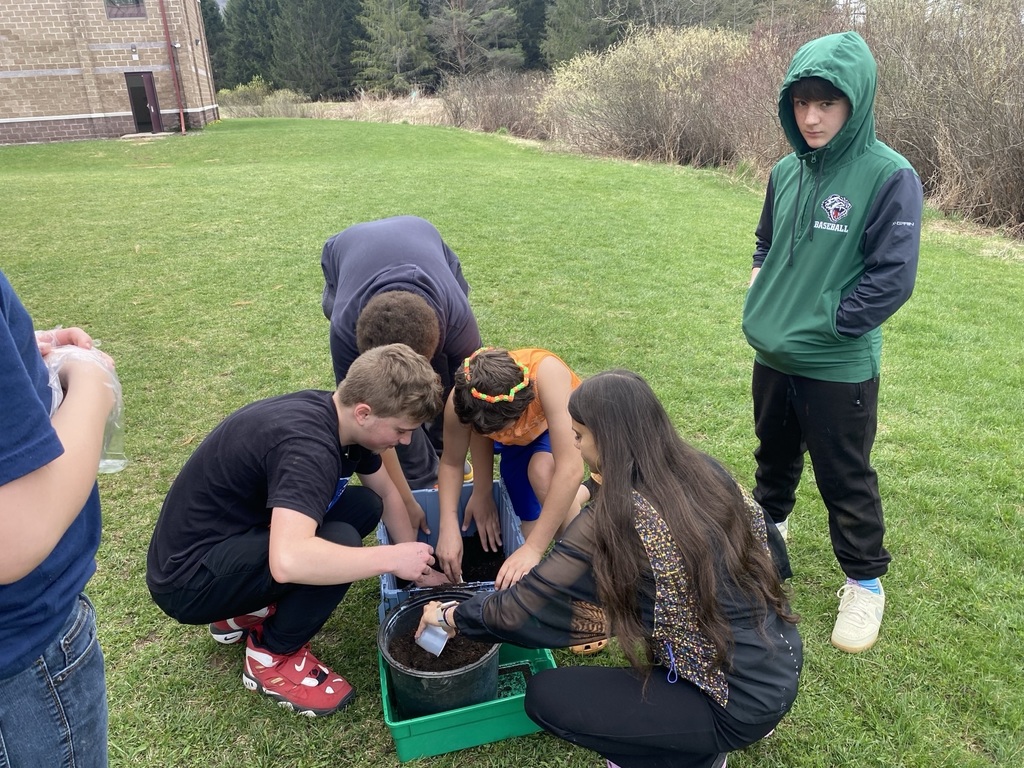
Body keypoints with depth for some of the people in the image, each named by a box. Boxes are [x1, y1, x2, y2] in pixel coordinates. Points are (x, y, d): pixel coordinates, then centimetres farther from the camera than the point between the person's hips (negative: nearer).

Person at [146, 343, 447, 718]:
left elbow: (387, 494, 12)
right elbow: (288, 561, -45)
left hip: (234, 537, 9)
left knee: (365, 505, 1)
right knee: (340, 542, -28)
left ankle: (246, 611, 10)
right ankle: (272, 657, -1)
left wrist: (418, 567, 8)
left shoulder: (336, 415, -4)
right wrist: (392, 558, -32)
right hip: (188, 578, -9)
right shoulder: (307, 444, -32)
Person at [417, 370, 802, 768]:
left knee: (545, 696, 0)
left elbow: (521, 611, -14)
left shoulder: (613, 520, -21)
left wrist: (452, 616, 5)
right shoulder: (707, 470, -3)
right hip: (786, 661, 7)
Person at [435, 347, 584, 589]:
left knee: (542, 469, -34)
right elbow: (451, 462, -15)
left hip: (564, 427, -3)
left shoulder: (546, 372, -44)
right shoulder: (462, 398, -33)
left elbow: (571, 468, -47)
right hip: (518, 444, 3)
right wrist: (448, 527, -27)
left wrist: (533, 548, -47)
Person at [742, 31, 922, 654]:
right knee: (775, 453, 25)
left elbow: (893, 279, -18)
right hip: (772, 356, 6)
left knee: (846, 479, 9)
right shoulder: (786, 172, 2)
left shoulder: (890, 176, -16)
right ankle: (771, 521, 52)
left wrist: (824, 323, -15)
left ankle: (865, 584, 30)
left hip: (840, 367, -5)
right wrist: (761, 295, 4)